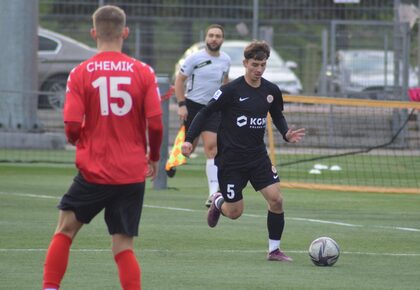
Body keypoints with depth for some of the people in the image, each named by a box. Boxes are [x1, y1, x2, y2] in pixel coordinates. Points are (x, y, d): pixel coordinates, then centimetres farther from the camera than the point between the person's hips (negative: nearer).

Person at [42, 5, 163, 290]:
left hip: (93, 171, -1)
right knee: (124, 246, 5)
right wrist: (154, 157, 12)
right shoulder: (144, 72, -3)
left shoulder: (80, 73, -6)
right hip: (133, 174, 1)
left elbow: (72, 127, -10)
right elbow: (155, 124, -6)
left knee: (65, 229, 16)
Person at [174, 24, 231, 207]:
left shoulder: (226, 60, 6)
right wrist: (181, 104, -13)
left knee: (212, 147, -11)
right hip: (192, 105, -2)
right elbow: (179, 80, -5)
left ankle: (213, 192, -16)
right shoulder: (195, 58, -8)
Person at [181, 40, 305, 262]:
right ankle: (218, 202, 38)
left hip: (258, 156, 4)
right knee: (234, 213, 0)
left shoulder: (271, 91, 2)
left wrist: (286, 134, -1)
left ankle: (274, 250, 3)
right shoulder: (231, 90, -14)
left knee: (276, 199, -11)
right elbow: (205, 113, -8)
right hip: (231, 158, -4)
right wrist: (189, 140, -15)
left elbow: (277, 116, 19)